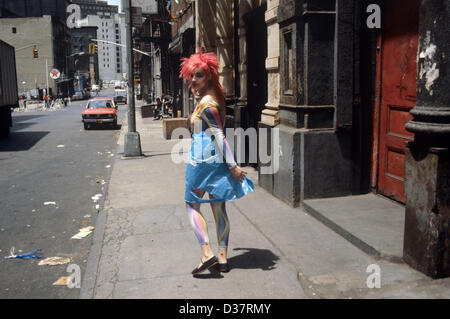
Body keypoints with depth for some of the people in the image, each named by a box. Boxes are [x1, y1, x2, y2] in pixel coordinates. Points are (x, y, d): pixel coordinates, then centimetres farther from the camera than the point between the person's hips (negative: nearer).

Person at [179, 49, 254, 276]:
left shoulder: (205, 103, -17)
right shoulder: (217, 96, 11)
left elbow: (220, 136, -22)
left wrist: (233, 166, -23)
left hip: (202, 159, -8)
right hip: (218, 159, 8)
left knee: (192, 205, 6)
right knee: (219, 208, 10)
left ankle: (207, 253, -2)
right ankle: (222, 258, 16)